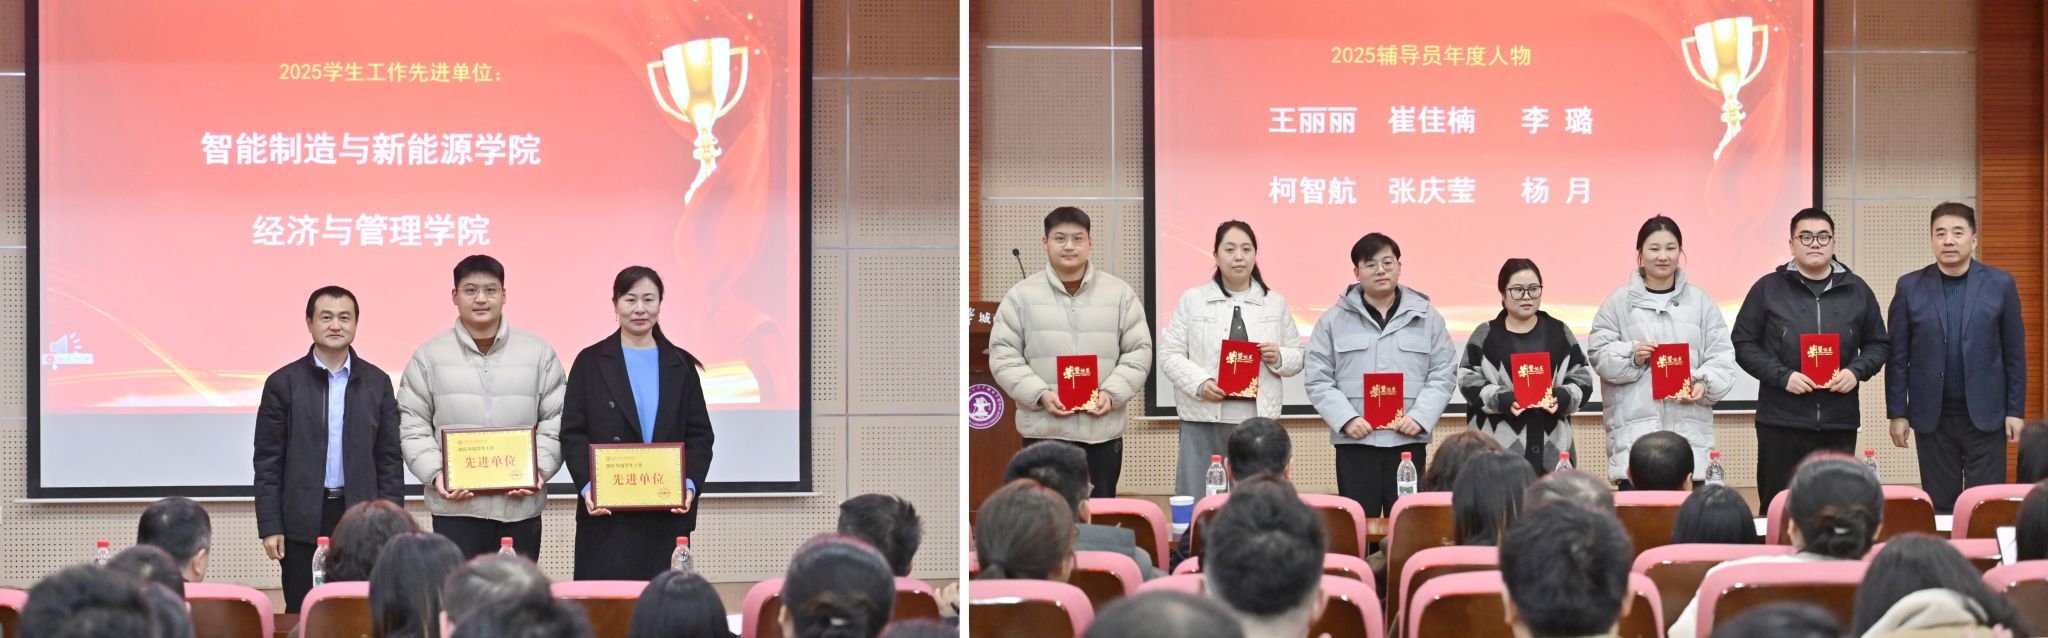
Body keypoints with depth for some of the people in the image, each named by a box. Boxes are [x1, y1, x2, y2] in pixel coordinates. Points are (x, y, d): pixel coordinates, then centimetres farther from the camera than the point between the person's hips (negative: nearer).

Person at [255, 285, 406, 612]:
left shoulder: (377, 383, 7)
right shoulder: (283, 383, 2)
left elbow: (389, 459, 8)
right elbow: (268, 462, 1)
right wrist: (270, 527, -4)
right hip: (303, 523, -1)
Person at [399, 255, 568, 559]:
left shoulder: (539, 353, 8)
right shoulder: (430, 356, 6)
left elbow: (554, 422, 8)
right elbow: (413, 426, 5)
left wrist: (539, 469, -7)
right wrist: (435, 474, -9)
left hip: (520, 505, 1)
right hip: (455, 506, -1)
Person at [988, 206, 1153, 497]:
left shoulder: (1120, 293, 7)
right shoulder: (1021, 295, 4)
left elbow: (1139, 351, 6)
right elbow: (1004, 356, 1)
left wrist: (1111, 393, -10)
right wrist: (1040, 394, -13)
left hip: (1103, 428, 1)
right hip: (1044, 429, -1)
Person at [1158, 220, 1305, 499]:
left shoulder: (1275, 303, 12)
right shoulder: (1192, 300, 6)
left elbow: (1298, 358, 16)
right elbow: (1169, 354, 2)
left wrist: (1280, 357, -7)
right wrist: (1200, 382, -13)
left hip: (1258, 420, 2)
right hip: (1204, 421, -2)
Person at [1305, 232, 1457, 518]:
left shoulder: (1427, 318, 10)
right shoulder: (1334, 320, 7)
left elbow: (1443, 375, 6)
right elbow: (1319, 380, 3)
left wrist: (1420, 417, -8)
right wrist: (1346, 419, -11)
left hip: (1408, 442, 1)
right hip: (1355, 443, -1)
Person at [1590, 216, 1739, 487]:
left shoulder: (1700, 301, 12)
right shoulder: (1618, 302, 7)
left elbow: (1721, 356, 9)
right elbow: (1599, 354, 6)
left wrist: (1705, 384, -8)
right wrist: (1631, 355, -12)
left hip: (1689, 427, 2)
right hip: (1634, 428, -2)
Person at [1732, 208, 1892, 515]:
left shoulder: (1856, 290, 11)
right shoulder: (1768, 289, 3)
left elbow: (1879, 344, 16)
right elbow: (1743, 343, 2)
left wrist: (1856, 371, -4)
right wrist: (1782, 376, -11)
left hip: (1839, 422, 2)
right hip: (1781, 421, -2)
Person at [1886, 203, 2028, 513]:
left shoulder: (2000, 284, 1)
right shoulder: (1910, 287, 2)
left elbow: (2015, 354, 3)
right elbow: (1898, 357, 3)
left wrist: (2015, 411, 0)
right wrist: (1897, 413, 0)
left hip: (1985, 417, -1)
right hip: (1932, 418, 1)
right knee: (1940, 507, 6)